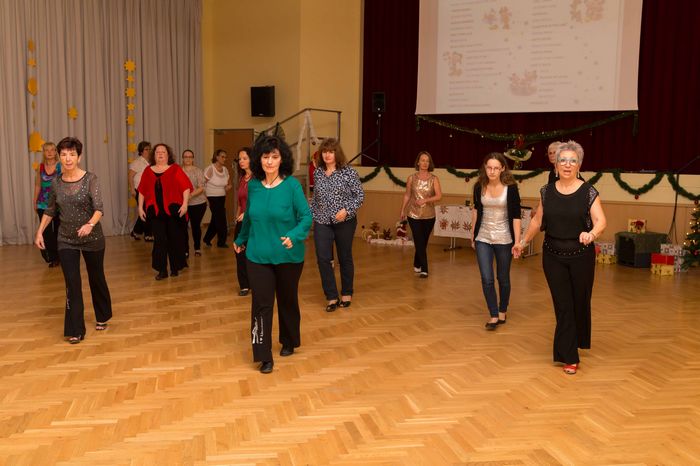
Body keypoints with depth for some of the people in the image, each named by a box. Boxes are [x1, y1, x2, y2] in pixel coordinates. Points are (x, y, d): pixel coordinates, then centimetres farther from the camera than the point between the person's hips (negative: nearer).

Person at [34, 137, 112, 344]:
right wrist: (40, 232, 7)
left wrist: (90, 224, -41)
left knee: (96, 278, 14)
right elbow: (50, 210, 13)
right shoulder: (55, 183, -1)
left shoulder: (90, 179, -14)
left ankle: (102, 317, 38)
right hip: (66, 240, 2)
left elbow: (99, 208, -23)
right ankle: (75, 331, 3)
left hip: (92, 238, -2)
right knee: (72, 284, -5)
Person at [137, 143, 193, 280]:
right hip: (155, 211, 2)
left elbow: (186, 187, -6)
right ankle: (162, 270, 10)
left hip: (173, 210, -2)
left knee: (175, 239, 6)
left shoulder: (175, 169, -1)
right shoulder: (148, 171, 9)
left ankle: (175, 268, 20)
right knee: (159, 240, 2)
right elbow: (142, 191, 12)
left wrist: (185, 204, -13)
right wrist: (140, 207, 9)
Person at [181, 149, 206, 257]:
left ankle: (197, 248, 27)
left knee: (196, 226, 9)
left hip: (198, 203, -1)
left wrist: (191, 194, -26)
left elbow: (201, 188, -10)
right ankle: (185, 250, 7)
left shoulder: (198, 171, -3)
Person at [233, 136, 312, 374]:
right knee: (261, 304, -4)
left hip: (288, 256, -2)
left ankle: (289, 342, 39)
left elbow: (306, 216, -13)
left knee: (287, 301, 16)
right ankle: (264, 356, 4)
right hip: (258, 256, 2)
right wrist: (241, 239, 25)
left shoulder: (292, 185, -13)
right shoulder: (253, 185, -1)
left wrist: (294, 236, -30)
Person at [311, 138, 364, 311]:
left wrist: (347, 210, -18)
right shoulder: (318, 173, 6)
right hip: (322, 222, 3)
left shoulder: (348, 171, -7)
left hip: (344, 221, -3)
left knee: (345, 258, 10)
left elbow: (360, 195, -6)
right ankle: (331, 297, 3)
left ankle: (346, 294, 27)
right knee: (323, 259, -7)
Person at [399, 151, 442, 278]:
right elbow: (407, 195, 8)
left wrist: (425, 200, -25)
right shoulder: (411, 178, 0)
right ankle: (424, 270, -3)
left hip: (429, 216, 1)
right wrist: (402, 210, 9)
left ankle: (417, 265, 33)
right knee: (420, 242, -5)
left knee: (423, 242, 13)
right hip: (414, 215, -1)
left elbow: (439, 196, -12)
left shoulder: (434, 179, -3)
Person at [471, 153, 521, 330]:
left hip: (504, 239, -2)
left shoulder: (510, 188, -11)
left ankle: (502, 312, 30)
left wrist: (517, 241, -13)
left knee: (503, 278, 12)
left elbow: (516, 216, -9)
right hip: (483, 239, 2)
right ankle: (493, 316, 8)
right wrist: (473, 235, 15)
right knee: (486, 279, -4)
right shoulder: (479, 187, -2)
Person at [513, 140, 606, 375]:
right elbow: (537, 220, 12)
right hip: (553, 256, 1)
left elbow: (601, 220, -17)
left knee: (580, 301, 14)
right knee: (562, 305, 1)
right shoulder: (547, 192, 1)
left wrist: (592, 233, -38)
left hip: (581, 256, -1)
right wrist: (523, 242, 15)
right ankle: (569, 357, 7)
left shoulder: (589, 192, -7)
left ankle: (577, 341, 42)